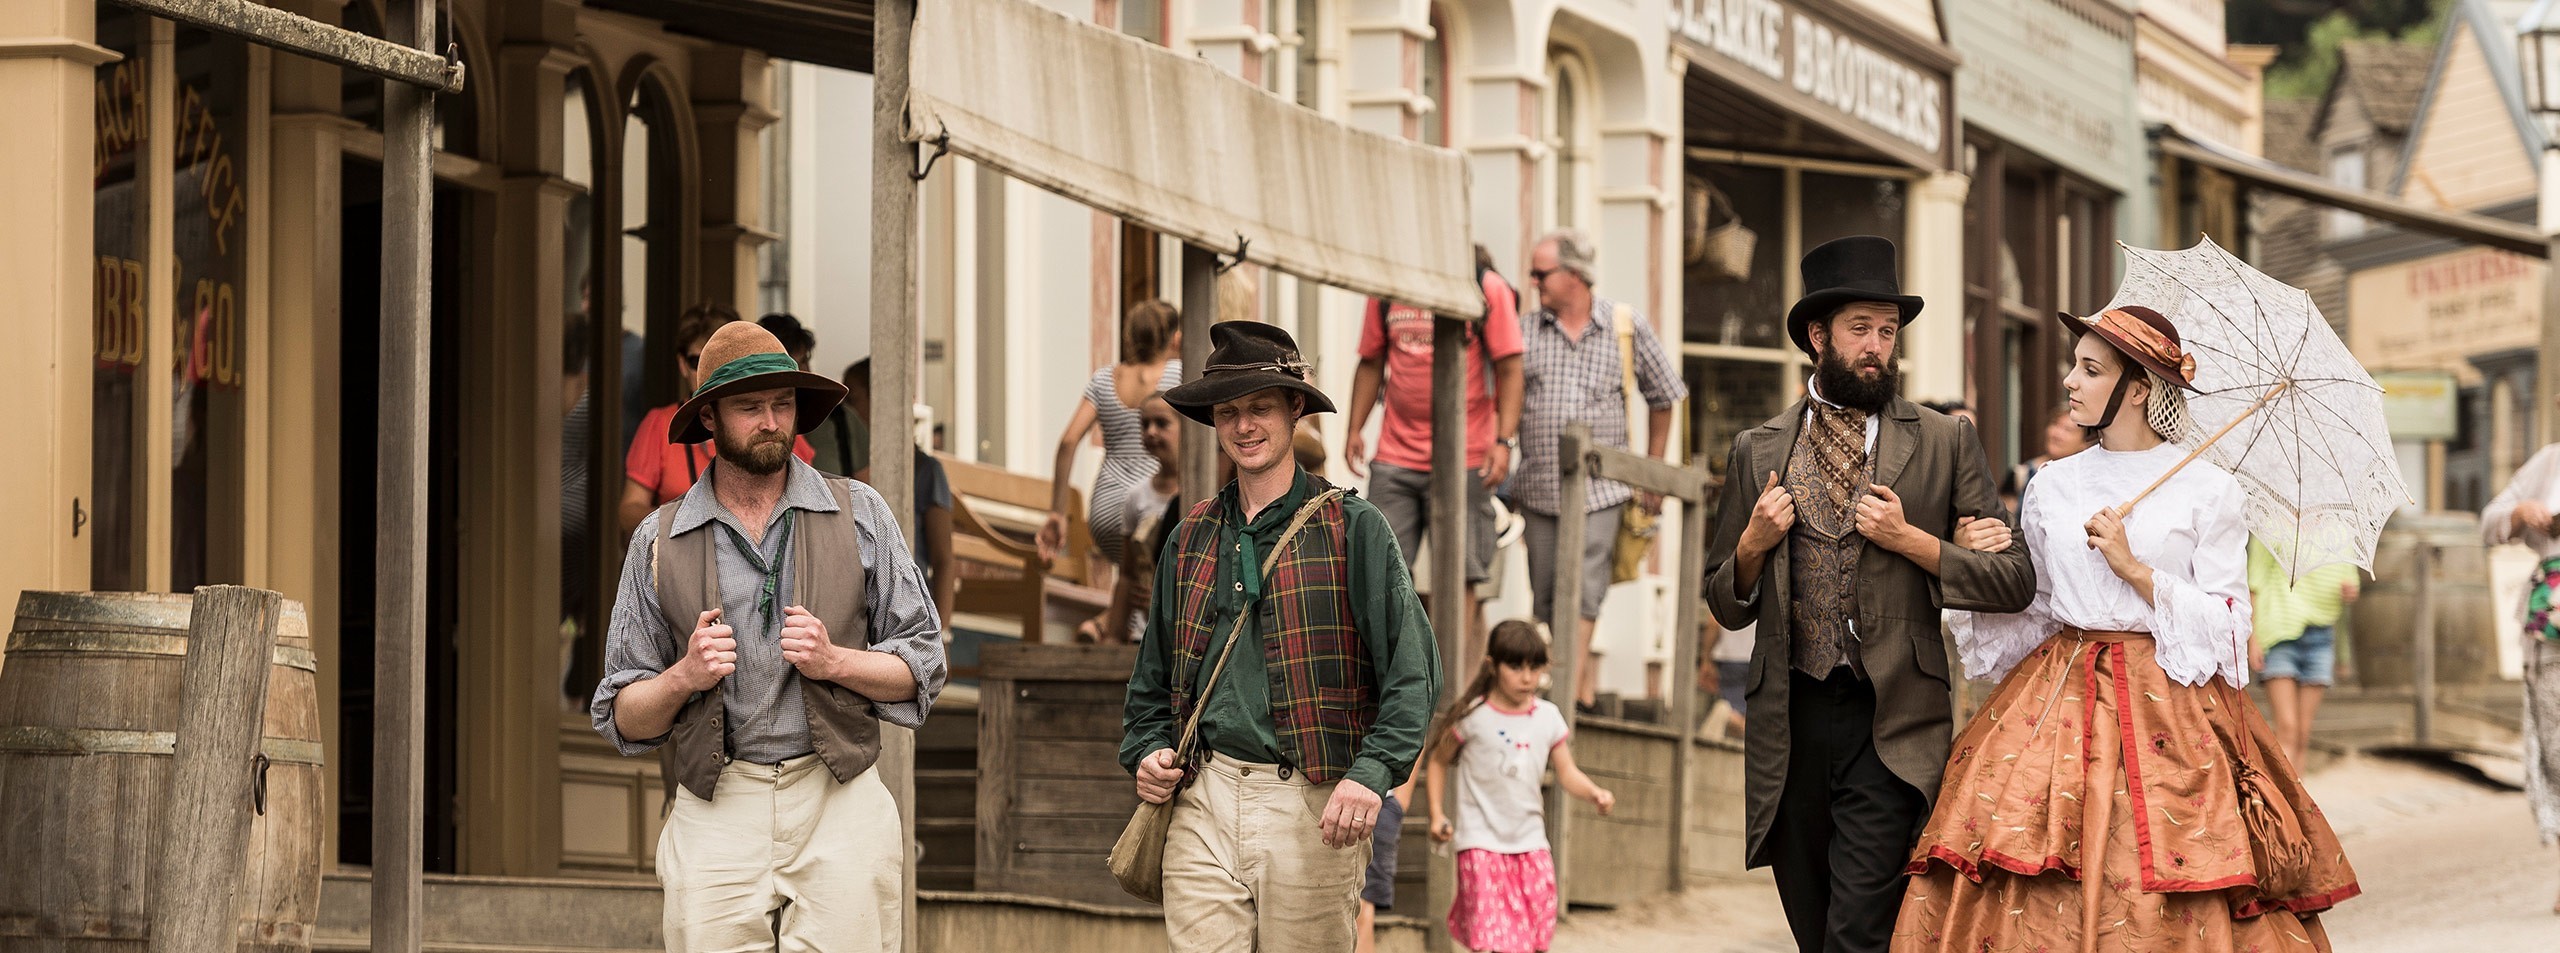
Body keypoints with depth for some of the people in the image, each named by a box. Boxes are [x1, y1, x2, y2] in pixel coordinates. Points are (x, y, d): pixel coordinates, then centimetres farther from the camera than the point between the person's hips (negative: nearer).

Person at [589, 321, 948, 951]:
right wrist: (685, 677, -10)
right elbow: (623, 721, 9)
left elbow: (924, 668, 9)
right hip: (715, 820, 0)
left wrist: (835, 662, -9)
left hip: (839, 808, 0)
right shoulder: (660, 540, 9)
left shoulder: (860, 515, 9)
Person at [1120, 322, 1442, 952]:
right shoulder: (1191, 540, 16)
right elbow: (1153, 679, 27)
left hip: (1313, 808, -3)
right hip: (1203, 803, 3)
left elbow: (1412, 670, -5)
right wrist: (1145, 753, 8)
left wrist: (1371, 773, -19)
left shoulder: (1353, 528, 1)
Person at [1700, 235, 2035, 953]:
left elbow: (2016, 581, 1)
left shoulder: (1945, 443, 6)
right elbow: (1725, 606, 16)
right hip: (1789, 724, 3)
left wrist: (1911, 540, -9)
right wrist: (1753, 545, -3)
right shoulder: (1758, 451, 12)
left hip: (1890, 725, -3)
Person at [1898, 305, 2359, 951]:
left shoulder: (2206, 490, -1)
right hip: (2061, 698, 4)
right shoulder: (2053, 487, 11)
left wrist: (2135, 569, -11)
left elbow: (2226, 626, -3)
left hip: (2169, 701, -3)